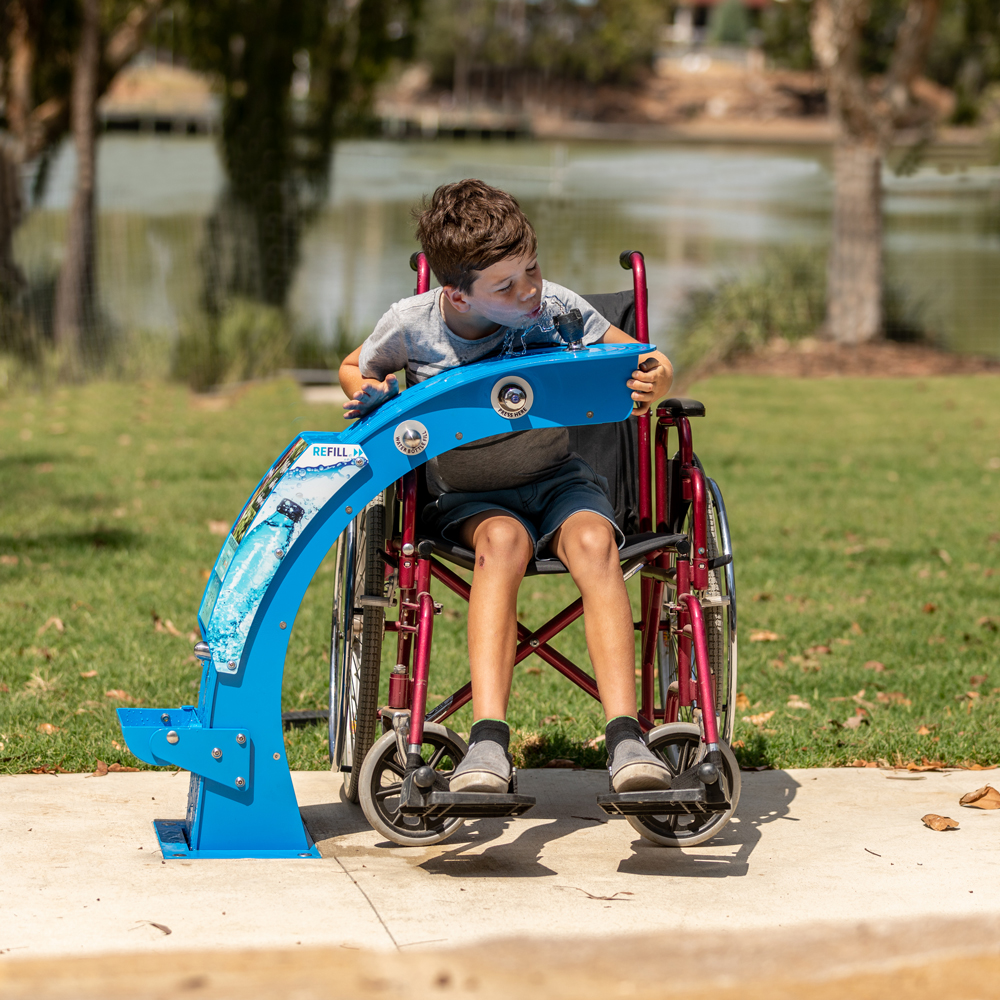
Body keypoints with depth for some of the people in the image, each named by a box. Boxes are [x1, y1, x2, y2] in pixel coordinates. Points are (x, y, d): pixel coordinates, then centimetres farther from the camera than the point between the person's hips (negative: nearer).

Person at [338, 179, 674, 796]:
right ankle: (488, 742, -46)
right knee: (504, 539, -37)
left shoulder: (556, 308, -14)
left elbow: (642, 363, -2)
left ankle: (626, 738, -42)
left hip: (557, 480, 1)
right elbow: (355, 368, 10)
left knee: (592, 540, -34)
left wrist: (654, 382, -27)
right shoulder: (412, 324, -13)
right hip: (466, 497, -1)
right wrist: (373, 398, -13)